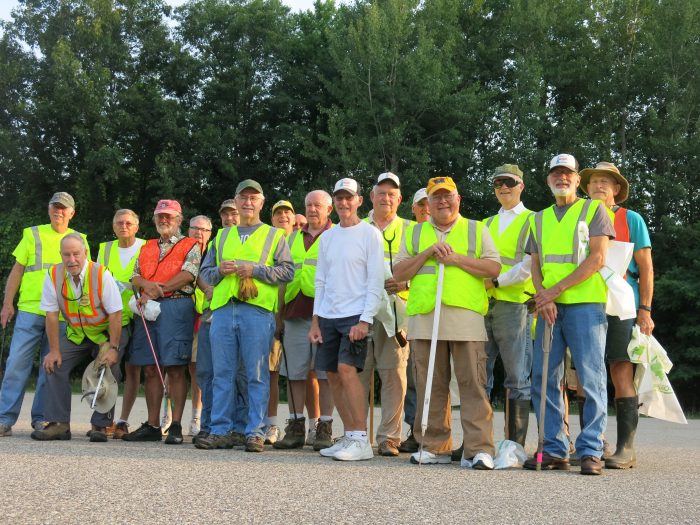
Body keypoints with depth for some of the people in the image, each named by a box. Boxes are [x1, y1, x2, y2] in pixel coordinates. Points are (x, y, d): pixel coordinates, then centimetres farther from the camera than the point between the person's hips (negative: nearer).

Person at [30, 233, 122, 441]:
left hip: (106, 332, -3)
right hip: (74, 333, 4)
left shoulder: (101, 274, -23)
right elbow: (51, 315, -9)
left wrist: (113, 348, -25)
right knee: (54, 364, -11)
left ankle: (100, 425, -8)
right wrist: (54, 350, -12)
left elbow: (115, 314, -21)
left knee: (107, 369, -18)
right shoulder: (53, 275, -13)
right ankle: (59, 423, -7)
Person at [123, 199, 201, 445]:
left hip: (176, 307, -5)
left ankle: (175, 425, -6)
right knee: (151, 369, 4)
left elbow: (188, 275, -8)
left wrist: (158, 290, -11)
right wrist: (147, 285, -8)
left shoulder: (190, 246, 7)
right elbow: (135, 276, 15)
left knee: (175, 368, -8)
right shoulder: (147, 248, 24)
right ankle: (152, 425, 8)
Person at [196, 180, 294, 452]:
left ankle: (255, 432, 0)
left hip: (257, 310, -3)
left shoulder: (274, 236, 12)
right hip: (223, 310, 4)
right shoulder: (222, 236, 23)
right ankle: (221, 431, 8)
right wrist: (220, 270, 0)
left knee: (257, 375, -4)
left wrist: (256, 270, -9)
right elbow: (205, 272, 21)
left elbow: (287, 271, 1)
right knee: (222, 373, 3)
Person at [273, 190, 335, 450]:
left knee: (325, 374, -2)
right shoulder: (293, 238, 21)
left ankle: (324, 429, 3)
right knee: (294, 373, 5)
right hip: (295, 314, 5)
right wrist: (279, 313, 14)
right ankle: (296, 428, 12)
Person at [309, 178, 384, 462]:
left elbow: (376, 281, -7)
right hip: (327, 316, 6)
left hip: (355, 315, -6)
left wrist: (365, 320, -15)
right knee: (333, 375, 5)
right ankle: (349, 436, 14)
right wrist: (315, 320, 10)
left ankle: (361, 440, -14)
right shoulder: (327, 237, 15)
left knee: (347, 369, -18)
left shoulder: (370, 234, -2)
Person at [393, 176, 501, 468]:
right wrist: (427, 253, -3)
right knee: (430, 386, 5)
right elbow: (399, 274, 10)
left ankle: (478, 449, -6)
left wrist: (457, 258, -7)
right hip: (424, 317, 3)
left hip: (466, 316, -2)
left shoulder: (477, 230, 14)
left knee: (472, 384, -7)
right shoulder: (414, 233, 19)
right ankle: (435, 447, 13)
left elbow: (493, 268, 3)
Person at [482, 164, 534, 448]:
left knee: (517, 378, -3)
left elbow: (530, 265, -7)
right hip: (482, 306, 6)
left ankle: (515, 446, -1)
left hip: (514, 304, -6)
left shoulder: (531, 221, 5)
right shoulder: (487, 224, 23)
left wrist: (496, 281, -12)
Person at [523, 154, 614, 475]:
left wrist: (556, 289, -11)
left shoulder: (593, 210, 6)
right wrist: (543, 298, -7)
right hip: (549, 308, 5)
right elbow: (535, 265, 13)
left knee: (591, 379, -7)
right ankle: (555, 450, 10)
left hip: (585, 304, -5)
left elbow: (597, 258, -5)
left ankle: (590, 451, -3)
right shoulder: (539, 219, 20)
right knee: (544, 379, 2)